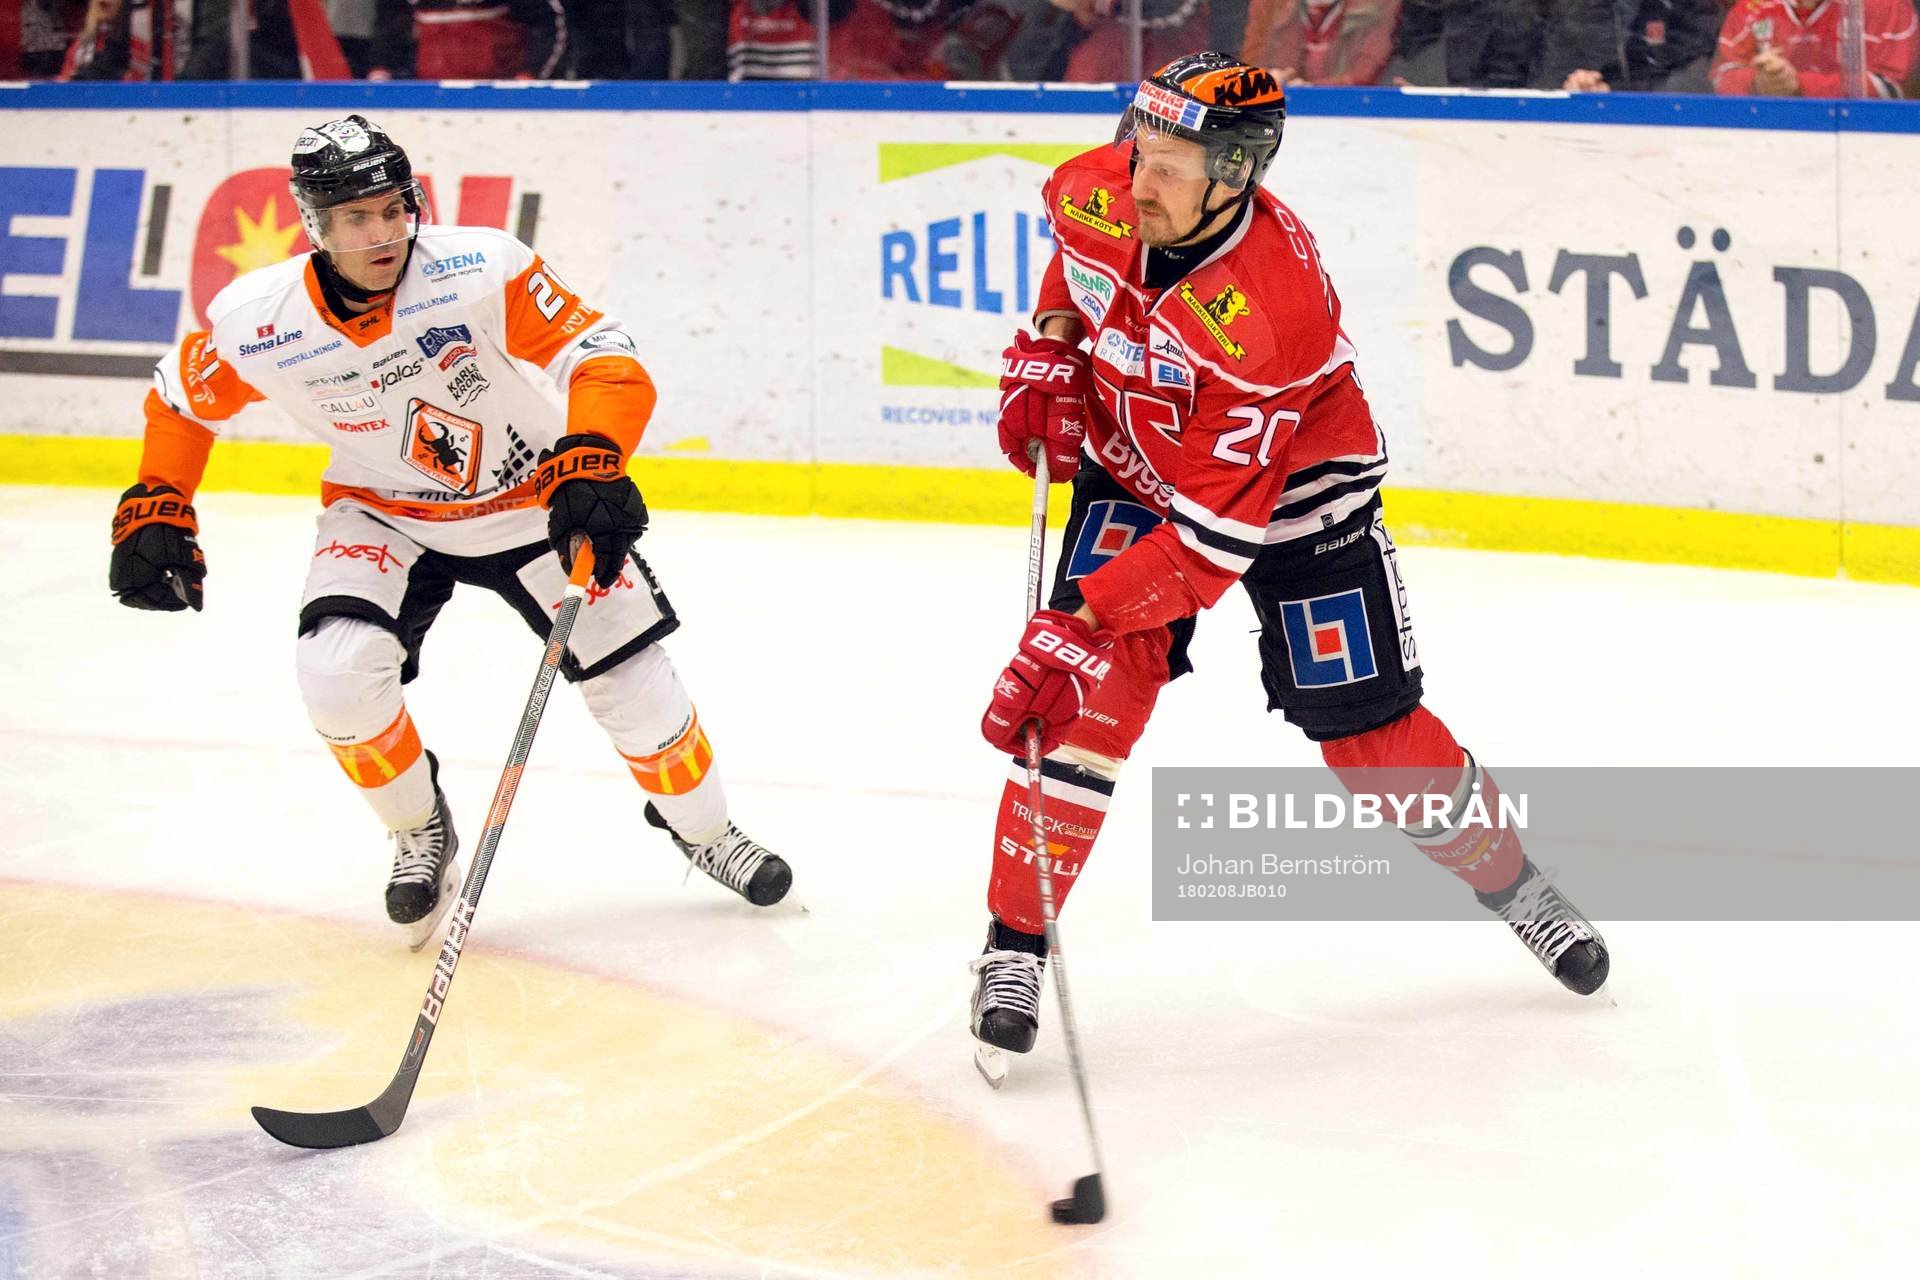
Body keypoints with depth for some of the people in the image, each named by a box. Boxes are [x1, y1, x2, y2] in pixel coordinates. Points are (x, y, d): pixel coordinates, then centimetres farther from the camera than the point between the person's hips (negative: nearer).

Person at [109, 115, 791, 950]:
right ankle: (421, 832, 6)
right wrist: (154, 512, -5)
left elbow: (605, 360, -30)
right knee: (339, 671, -23)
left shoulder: (482, 271, -30)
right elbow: (181, 401, -2)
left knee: (632, 680, -2)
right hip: (382, 515, 1)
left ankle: (703, 830, 28)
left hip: (528, 497, -1)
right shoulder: (256, 324, -22)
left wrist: (589, 469, -44)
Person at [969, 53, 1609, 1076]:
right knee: (1096, 684, -17)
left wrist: (1084, 623, -41)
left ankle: (1507, 878, 29)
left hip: (1290, 490, -4)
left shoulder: (1271, 313, -39)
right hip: (1133, 464, 4)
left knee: (1374, 741, 0)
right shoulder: (1097, 194, -23)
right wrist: (1050, 343, -4)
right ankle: (1015, 943, -8)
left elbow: (1212, 537, -38)